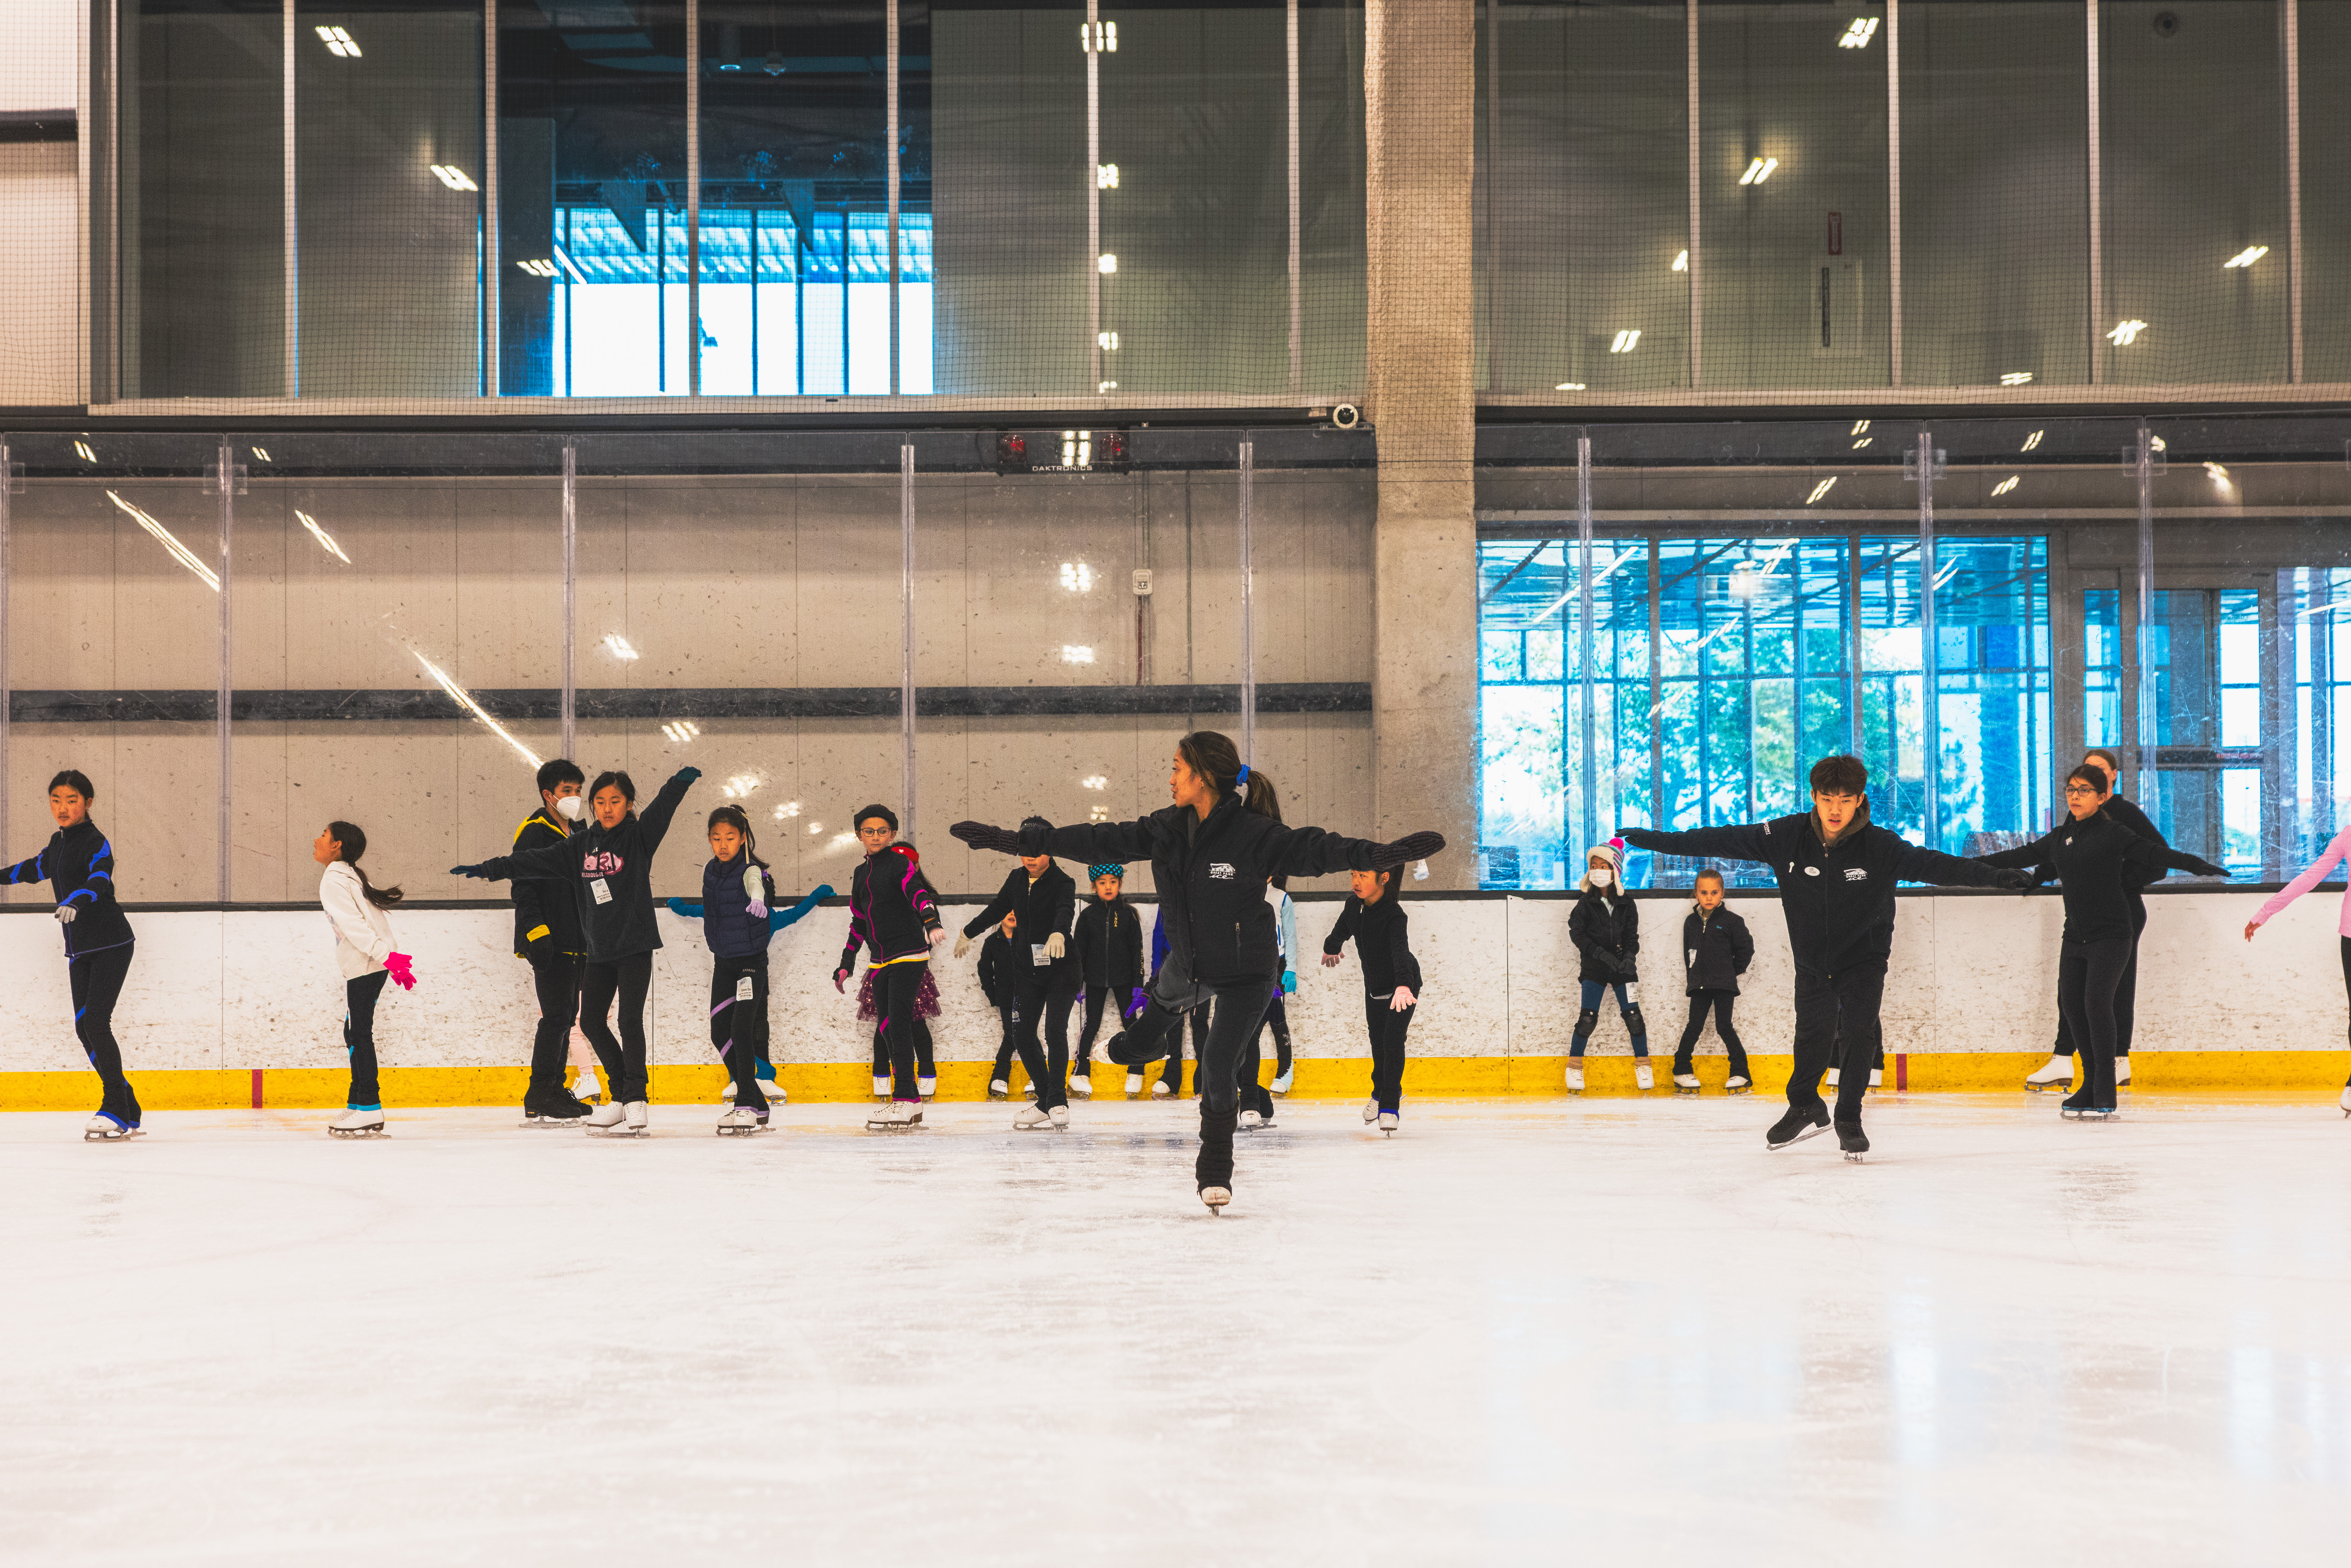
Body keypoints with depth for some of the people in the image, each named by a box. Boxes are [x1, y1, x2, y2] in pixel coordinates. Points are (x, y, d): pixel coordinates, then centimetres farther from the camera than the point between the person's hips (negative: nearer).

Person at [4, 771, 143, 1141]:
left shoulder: (96, 843, -13)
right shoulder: (59, 842, 12)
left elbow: (100, 878, -33)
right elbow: (38, 867, 33)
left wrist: (76, 901, -51)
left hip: (111, 946, -8)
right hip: (80, 950, 8)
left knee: (96, 1022, -16)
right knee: (84, 1028, 3)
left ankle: (115, 1111, -11)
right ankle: (129, 1114, 9)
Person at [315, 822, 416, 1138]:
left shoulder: (333, 881, -9)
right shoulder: (353, 877, 21)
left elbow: (354, 924, -19)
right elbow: (378, 923, 22)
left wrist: (386, 956, -25)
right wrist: (394, 962, 22)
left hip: (363, 967, -9)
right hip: (373, 966, 9)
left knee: (359, 1033, -8)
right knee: (355, 1033, 13)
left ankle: (369, 1110, -9)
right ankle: (360, 1105, 17)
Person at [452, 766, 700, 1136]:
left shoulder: (640, 836, -5)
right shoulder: (581, 845, 8)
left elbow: (662, 809, -24)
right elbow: (535, 861, 9)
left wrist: (680, 782, -43)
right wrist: (485, 870, 6)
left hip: (635, 945, -6)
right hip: (599, 949, 6)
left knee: (630, 1018, -11)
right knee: (592, 1021, 6)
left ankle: (636, 1100, -3)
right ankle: (621, 1095, 19)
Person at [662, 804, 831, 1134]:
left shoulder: (751, 872, -16)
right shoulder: (711, 872, 6)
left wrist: (758, 902, -62)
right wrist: (685, 908, 32)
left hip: (752, 961, -7)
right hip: (723, 964, 7)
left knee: (742, 1027, -17)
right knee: (720, 1032, 6)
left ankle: (746, 1105, -11)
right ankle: (756, 1104, 17)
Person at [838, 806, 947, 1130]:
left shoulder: (900, 862, -4)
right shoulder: (862, 874, 18)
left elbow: (918, 892, -21)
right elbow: (858, 922, 24)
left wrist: (931, 921, -40)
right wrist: (847, 963, 22)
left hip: (909, 955, -7)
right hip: (880, 962, 7)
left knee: (899, 1022, -15)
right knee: (887, 1028, 5)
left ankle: (905, 1100, -14)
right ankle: (911, 1104, 10)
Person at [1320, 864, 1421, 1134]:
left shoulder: (1394, 915, -33)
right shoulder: (1354, 904, -14)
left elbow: (1400, 950, -49)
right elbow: (1343, 927, 10)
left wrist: (1403, 986, -65)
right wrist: (1331, 947, 30)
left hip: (1403, 983, -6)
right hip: (1374, 985, 6)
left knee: (1393, 1040, -14)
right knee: (1378, 1040, 17)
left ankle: (1390, 1107, -5)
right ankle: (1382, 1091, 39)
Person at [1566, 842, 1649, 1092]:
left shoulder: (1626, 903, 4)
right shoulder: (1586, 902, -1)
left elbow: (1632, 936, 5)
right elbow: (1577, 933, -6)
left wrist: (1629, 957, -14)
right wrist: (1602, 954, -16)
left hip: (1622, 968, 2)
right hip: (1595, 968, -2)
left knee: (1633, 1015, -3)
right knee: (1588, 1017, -8)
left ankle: (1643, 1066, 14)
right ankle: (1574, 1067, 7)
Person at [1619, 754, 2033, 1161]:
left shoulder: (1882, 846, -19)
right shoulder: (1786, 836, -15)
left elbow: (1935, 865, -25)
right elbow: (1724, 840, -12)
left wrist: (1998, 876, -36)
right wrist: (1656, 840, -14)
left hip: (1864, 958, -1)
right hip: (1812, 961, 1)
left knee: (1859, 1034, -10)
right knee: (1813, 1035, -2)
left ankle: (1849, 1119, 9)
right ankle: (1805, 1108, 24)